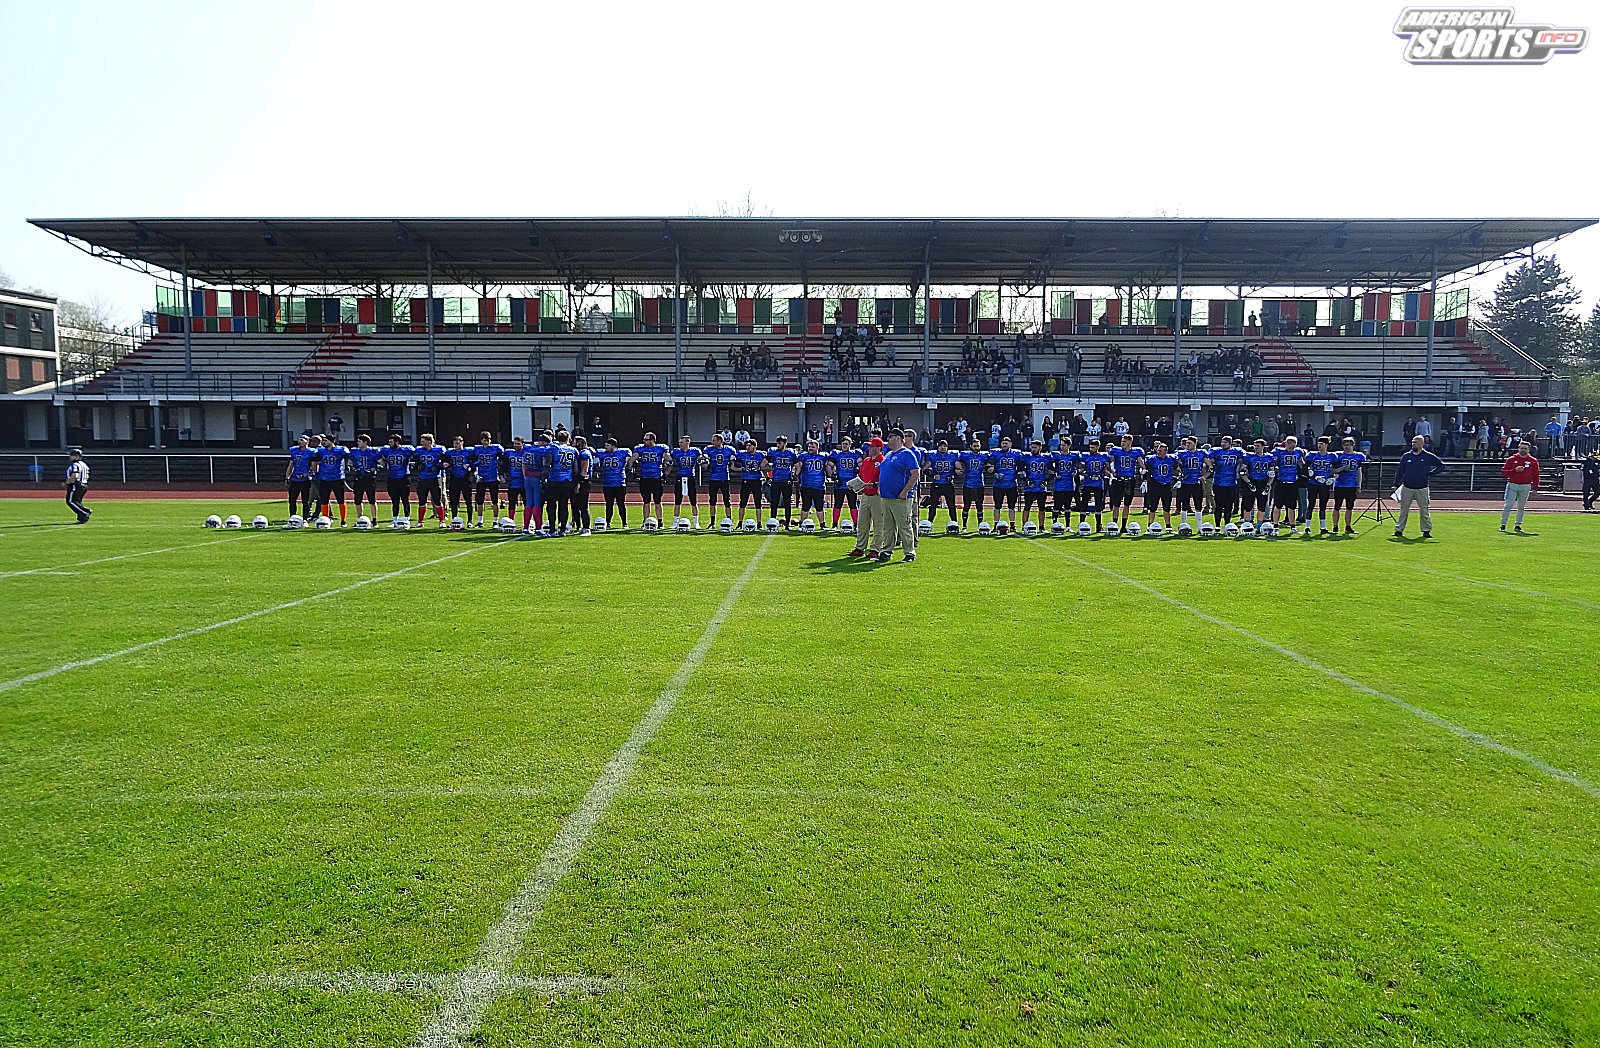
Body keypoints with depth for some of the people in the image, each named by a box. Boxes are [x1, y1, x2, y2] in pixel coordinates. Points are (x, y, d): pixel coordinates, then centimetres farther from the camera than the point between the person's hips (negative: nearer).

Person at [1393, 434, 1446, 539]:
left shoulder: (1428, 456, 1)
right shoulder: (1406, 456, 5)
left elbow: (1441, 465, 8)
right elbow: (1399, 471, 8)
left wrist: (1430, 474, 0)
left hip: (1422, 489, -1)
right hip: (1407, 488, 1)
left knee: (1424, 511, 3)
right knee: (1403, 510, 4)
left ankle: (1426, 530, 10)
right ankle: (1399, 530, 7)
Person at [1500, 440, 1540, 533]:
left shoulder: (1533, 461, 5)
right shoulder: (1511, 459, 1)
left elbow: (1536, 476, 6)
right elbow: (1503, 472, -3)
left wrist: (1535, 488, 1)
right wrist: (1515, 470, -18)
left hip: (1526, 487, 2)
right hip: (1512, 485, -2)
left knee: (1521, 507, 8)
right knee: (1508, 505, -7)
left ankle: (1518, 525, 16)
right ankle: (1503, 525, -3)